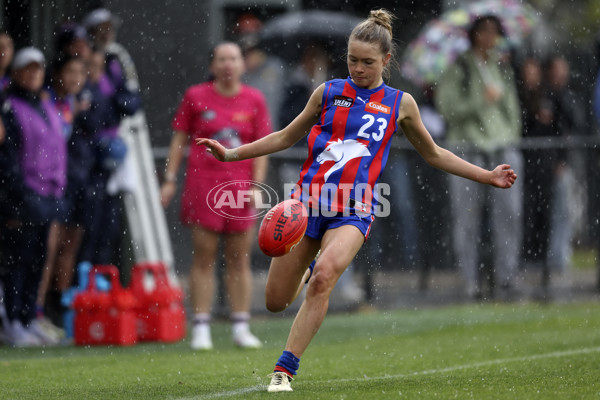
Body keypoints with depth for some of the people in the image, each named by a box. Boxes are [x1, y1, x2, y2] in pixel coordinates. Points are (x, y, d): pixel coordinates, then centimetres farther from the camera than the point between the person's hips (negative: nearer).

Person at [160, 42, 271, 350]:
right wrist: (170, 179, 1)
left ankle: (241, 328, 10)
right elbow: (179, 139, 6)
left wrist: (257, 184, -3)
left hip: (240, 185, 1)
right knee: (203, 258, -2)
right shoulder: (196, 96, 2)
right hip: (202, 183, -1)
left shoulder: (254, 100, 5)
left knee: (240, 259, 4)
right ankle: (201, 329, 0)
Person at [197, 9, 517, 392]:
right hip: (309, 199, 2)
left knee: (323, 277, -30)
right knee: (276, 301, 0)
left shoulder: (400, 103, 9)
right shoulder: (328, 92, 10)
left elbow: (433, 153, 22)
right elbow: (287, 137, 21)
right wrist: (231, 154, 14)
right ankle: (309, 271, 37)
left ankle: (285, 370, -24)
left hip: (353, 211, -2)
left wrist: (487, 176, 17)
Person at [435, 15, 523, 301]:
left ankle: (506, 277, -4)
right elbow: (448, 108, -9)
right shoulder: (457, 68, 0)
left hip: (503, 147, 4)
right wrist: (481, 101, -17)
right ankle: (472, 282, 0)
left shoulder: (503, 68, 16)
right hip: (467, 147, -4)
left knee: (508, 212, -7)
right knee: (468, 216, -4)